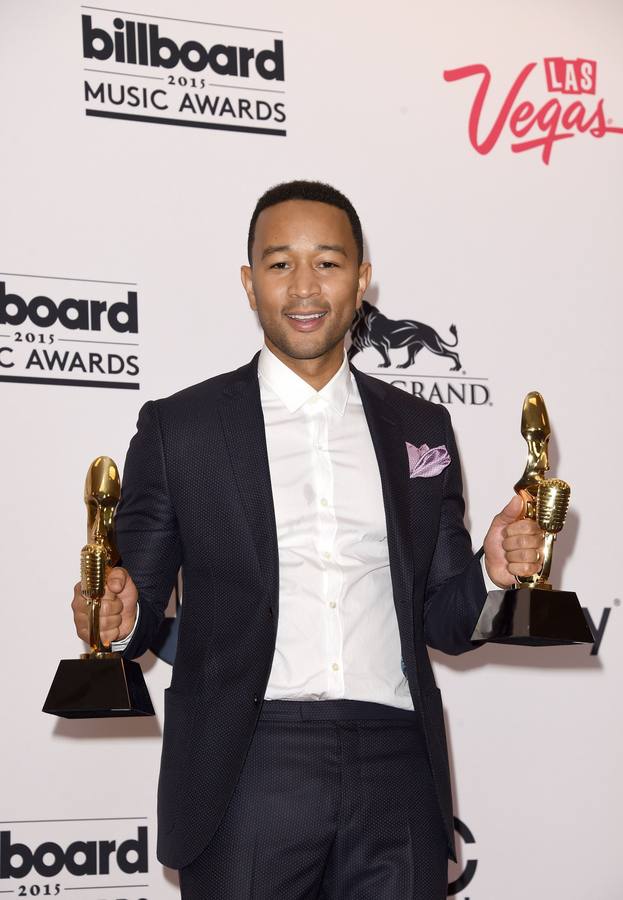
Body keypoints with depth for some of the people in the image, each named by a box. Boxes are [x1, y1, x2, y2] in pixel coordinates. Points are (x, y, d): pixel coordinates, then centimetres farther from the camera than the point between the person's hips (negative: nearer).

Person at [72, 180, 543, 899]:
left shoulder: (420, 429, 12)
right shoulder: (177, 427, 5)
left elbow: (444, 624, 14)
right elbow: (139, 615, 5)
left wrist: (492, 571, -6)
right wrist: (117, 619, -16)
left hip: (395, 772, 2)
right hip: (246, 777, -2)